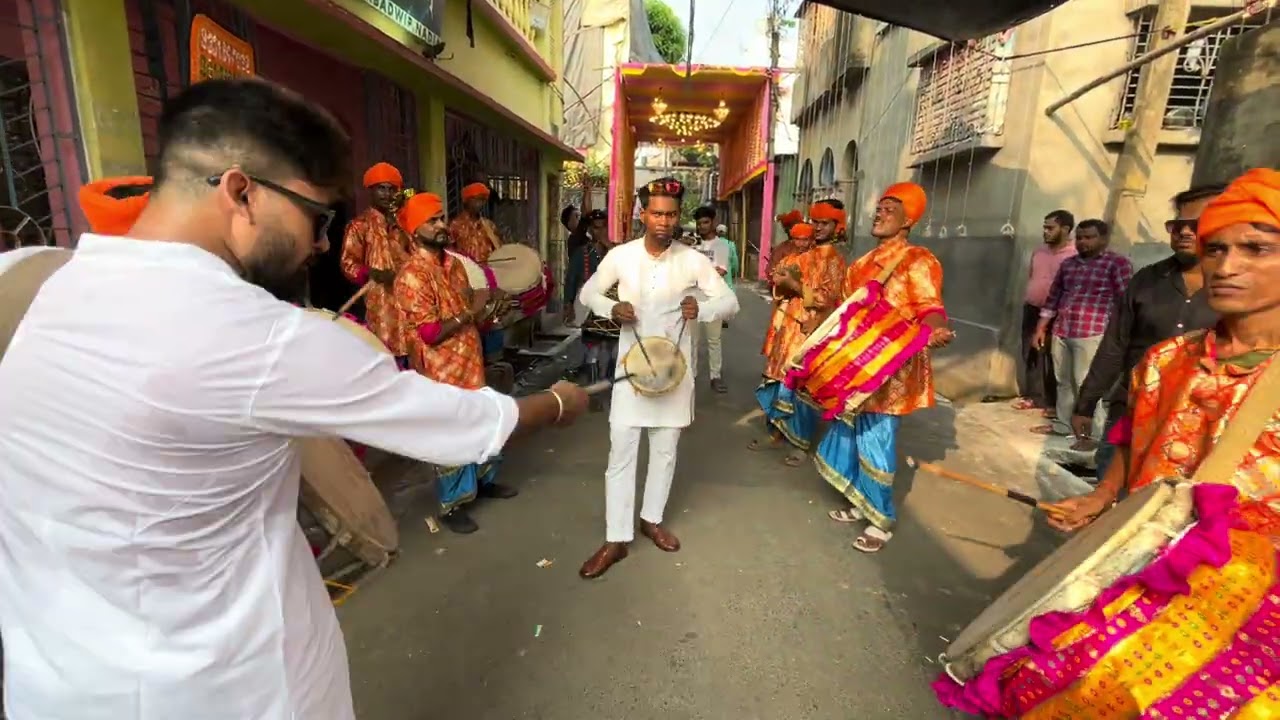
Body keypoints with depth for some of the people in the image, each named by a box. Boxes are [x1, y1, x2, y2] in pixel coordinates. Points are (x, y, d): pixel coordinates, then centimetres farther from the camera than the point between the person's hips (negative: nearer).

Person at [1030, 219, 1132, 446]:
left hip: (1092, 334, -6)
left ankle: (1092, 434, 3)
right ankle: (1062, 424, 25)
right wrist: (1040, 328, 16)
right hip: (1061, 332, 6)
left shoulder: (1118, 263, -2)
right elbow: (1053, 297, 18)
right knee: (1063, 382, 13)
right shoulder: (1068, 263, 15)